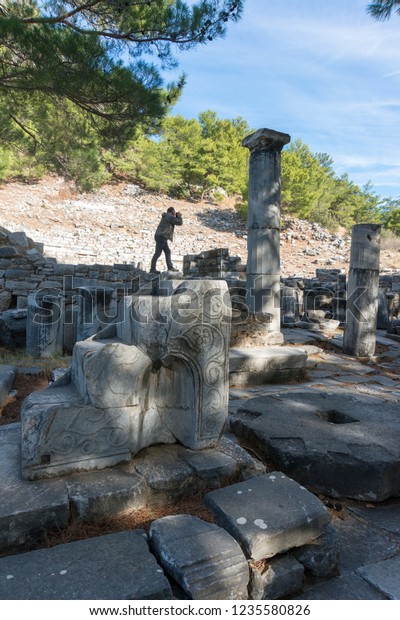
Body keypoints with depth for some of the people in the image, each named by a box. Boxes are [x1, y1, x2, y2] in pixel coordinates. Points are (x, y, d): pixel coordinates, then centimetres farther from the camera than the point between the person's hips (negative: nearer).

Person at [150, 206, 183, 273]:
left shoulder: (167, 216, 20)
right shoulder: (170, 217, -8)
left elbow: (176, 222, 31)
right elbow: (180, 223, -5)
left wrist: (177, 216, 18)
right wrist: (179, 216, 10)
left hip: (161, 237, 10)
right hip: (161, 236, -10)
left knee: (167, 252, 11)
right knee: (158, 253, -9)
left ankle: (170, 267, 11)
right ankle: (152, 269, -8)